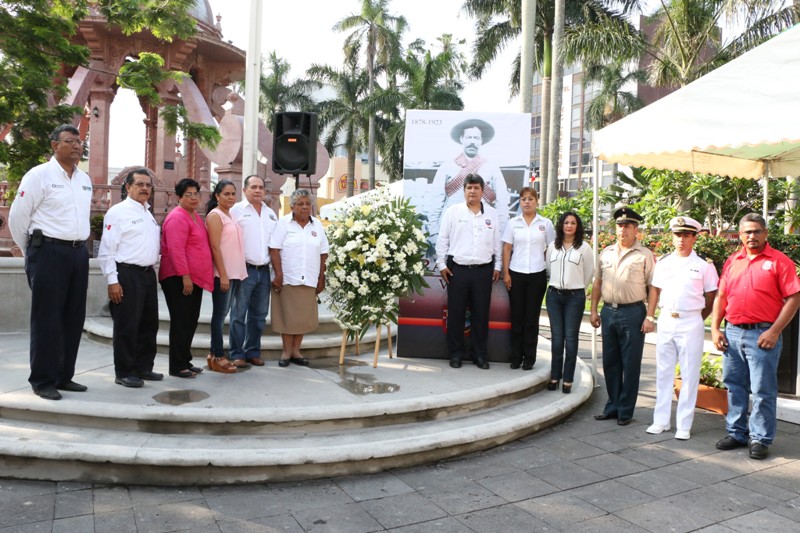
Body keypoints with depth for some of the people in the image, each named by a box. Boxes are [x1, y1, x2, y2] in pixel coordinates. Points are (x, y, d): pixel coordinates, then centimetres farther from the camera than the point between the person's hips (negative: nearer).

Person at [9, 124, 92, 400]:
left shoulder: (85, 180, 13)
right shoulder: (39, 175, -6)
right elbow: (17, 217, -4)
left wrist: (78, 245, 18)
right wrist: (31, 251, 5)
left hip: (78, 253, 7)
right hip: (48, 252, -6)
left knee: (74, 318, 9)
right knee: (47, 319, -2)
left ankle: (63, 376, 20)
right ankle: (42, 381, 8)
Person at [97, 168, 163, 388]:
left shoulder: (149, 214, 17)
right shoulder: (117, 212, -6)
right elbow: (106, 250, -11)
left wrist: (153, 270, 14)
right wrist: (112, 281, -16)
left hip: (148, 274, 8)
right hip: (127, 274, -8)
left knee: (149, 324, 12)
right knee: (127, 326, -2)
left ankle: (143, 367, 24)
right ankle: (124, 372, 8)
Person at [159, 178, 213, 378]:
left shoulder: (194, 215, 16)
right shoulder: (177, 217, -13)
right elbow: (176, 250, -21)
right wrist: (185, 276, -25)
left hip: (196, 278, 9)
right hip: (179, 279, -9)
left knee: (191, 322, 13)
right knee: (181, 322, -4)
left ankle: (185, 361, 23)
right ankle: (177, 366, 3)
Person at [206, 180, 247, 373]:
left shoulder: (230, 215, 17)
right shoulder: (215, 215, -8)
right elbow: (215, 247, -15)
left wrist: (236, 273, 12)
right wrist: (223, 275, -19)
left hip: (235, 272, 8)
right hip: (222, 273, -8)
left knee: (222, 313, 11)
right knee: (220, 314, -3)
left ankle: (214, 354, 18)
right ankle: (218, 357, 3)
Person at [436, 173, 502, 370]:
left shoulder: (492, 214, 8)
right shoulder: (452, 211, 1)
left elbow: (497, 242, 11)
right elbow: (442, 240, 2)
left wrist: (497, 266, 9)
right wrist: (441, 264, -2)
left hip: (483, 271, 2)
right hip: (457, 269, -1)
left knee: (481, 314, 7)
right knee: (456, 313, 4)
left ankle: (480, 354, 18)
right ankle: (456, 354, 15)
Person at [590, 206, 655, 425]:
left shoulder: (644, 255, -3)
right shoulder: (606, 253, 12)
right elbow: (598, 282, 16)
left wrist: (649, 317, -12)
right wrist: (594, 310, 12)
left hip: (632, 313, -5)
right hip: (608, 311, 5)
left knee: (630, 365, 3)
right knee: (610, 363, 13)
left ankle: (625, 411, 13)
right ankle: (612, 406, 25)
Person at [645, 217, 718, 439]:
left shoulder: (704, 265, -2)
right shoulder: (663, 262, 8)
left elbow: (711, 297, 2)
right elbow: (655, 289, 14)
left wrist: (698, 319, 0)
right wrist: (649, 316, 9)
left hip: (691, 323, -4)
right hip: (666, 321, 4)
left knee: (689, 376, 3)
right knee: (663, 373, 10)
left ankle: (684, 425, 11)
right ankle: (661, 420, 20)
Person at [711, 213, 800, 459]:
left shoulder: (779, 261, -3)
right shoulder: (732, 262, 12)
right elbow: (721, 297, 14)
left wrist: (774, 331, -14)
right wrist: (715, 329, 6)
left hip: (762, 335, -5)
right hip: (732, 333, 5)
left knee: (763, 390, 2)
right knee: (734, 387, 13)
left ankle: (760, 439, 14)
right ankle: (736, 433, 25)